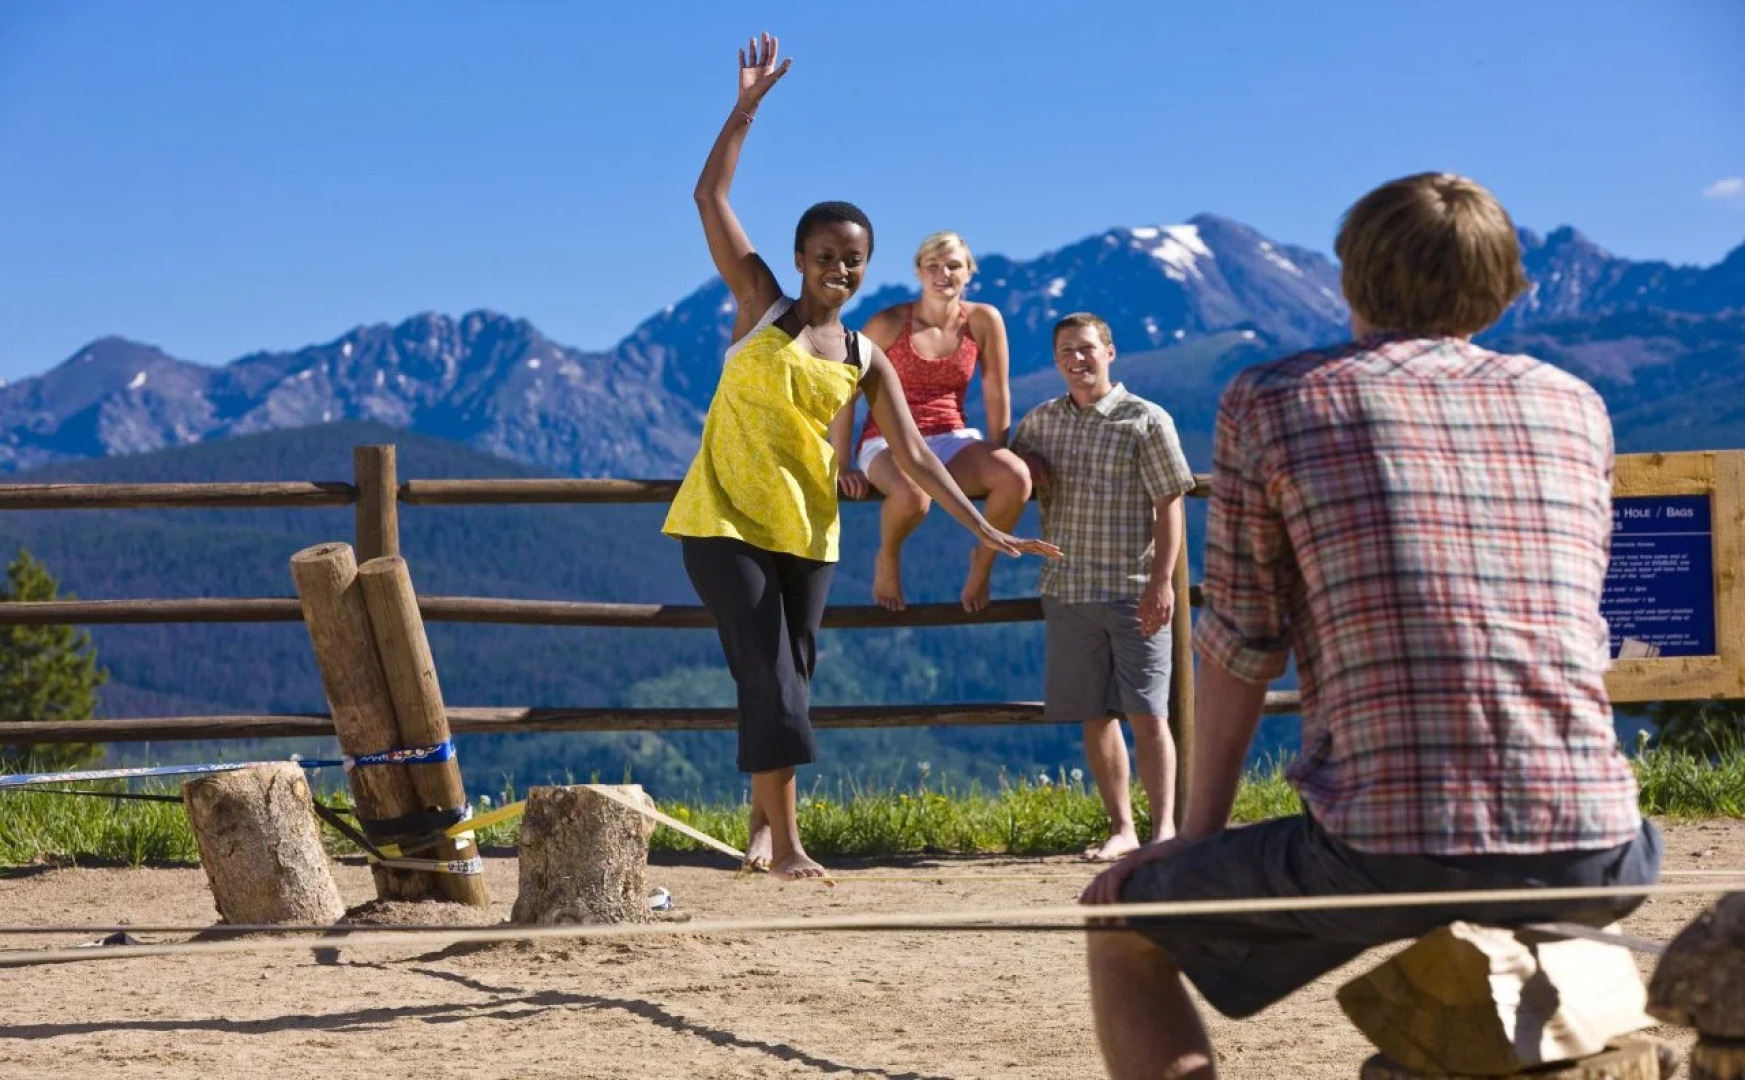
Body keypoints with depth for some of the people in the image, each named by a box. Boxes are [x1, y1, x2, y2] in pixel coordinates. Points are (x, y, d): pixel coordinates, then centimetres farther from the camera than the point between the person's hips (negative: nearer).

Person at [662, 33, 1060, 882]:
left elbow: (912, 455, 2)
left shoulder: (866, 360, 6)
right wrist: (748, 106, -10)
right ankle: (785, 843, -10)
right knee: (770, 680, -12)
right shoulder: (760, 308, -1)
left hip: (806, 531, 4)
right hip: (724, 520, -4)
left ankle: (763, 822, 23)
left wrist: (986, 531, -6)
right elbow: (710, 197, -5)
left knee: (790, 680, 8)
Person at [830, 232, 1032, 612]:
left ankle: (983, 559, 1)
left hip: (953, 441, 3)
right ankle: (888, 558, -3)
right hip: (890, 443, -3)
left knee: (1016, 478, -30)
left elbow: (997, 395, 5)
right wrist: (842, 467, -7)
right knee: (912, 495, -40)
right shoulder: (889, 324, -7)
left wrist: (996, 459, 5)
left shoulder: (983, 320, -1)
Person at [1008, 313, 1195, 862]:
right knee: (1095, 716, 6)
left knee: (1148, 714, -6)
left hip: (1133, 592, -4)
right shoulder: (1039, 422, 11)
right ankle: (1121, 828, 13)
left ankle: (1164, 827, -3)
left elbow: (1170, 506, -6)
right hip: (1066, 591, 4)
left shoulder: (1146, 421, -3)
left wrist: (1162, 581, -14)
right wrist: (1024, 469, 2)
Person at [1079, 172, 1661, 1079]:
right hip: (1589, 851, 4)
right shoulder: (1575, 405, 15)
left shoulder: (1273, 402, 6)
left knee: (1120, 922, 19)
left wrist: (1196, 835, 21)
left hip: (1387, 851, -4)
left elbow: (1238, 650, 9)